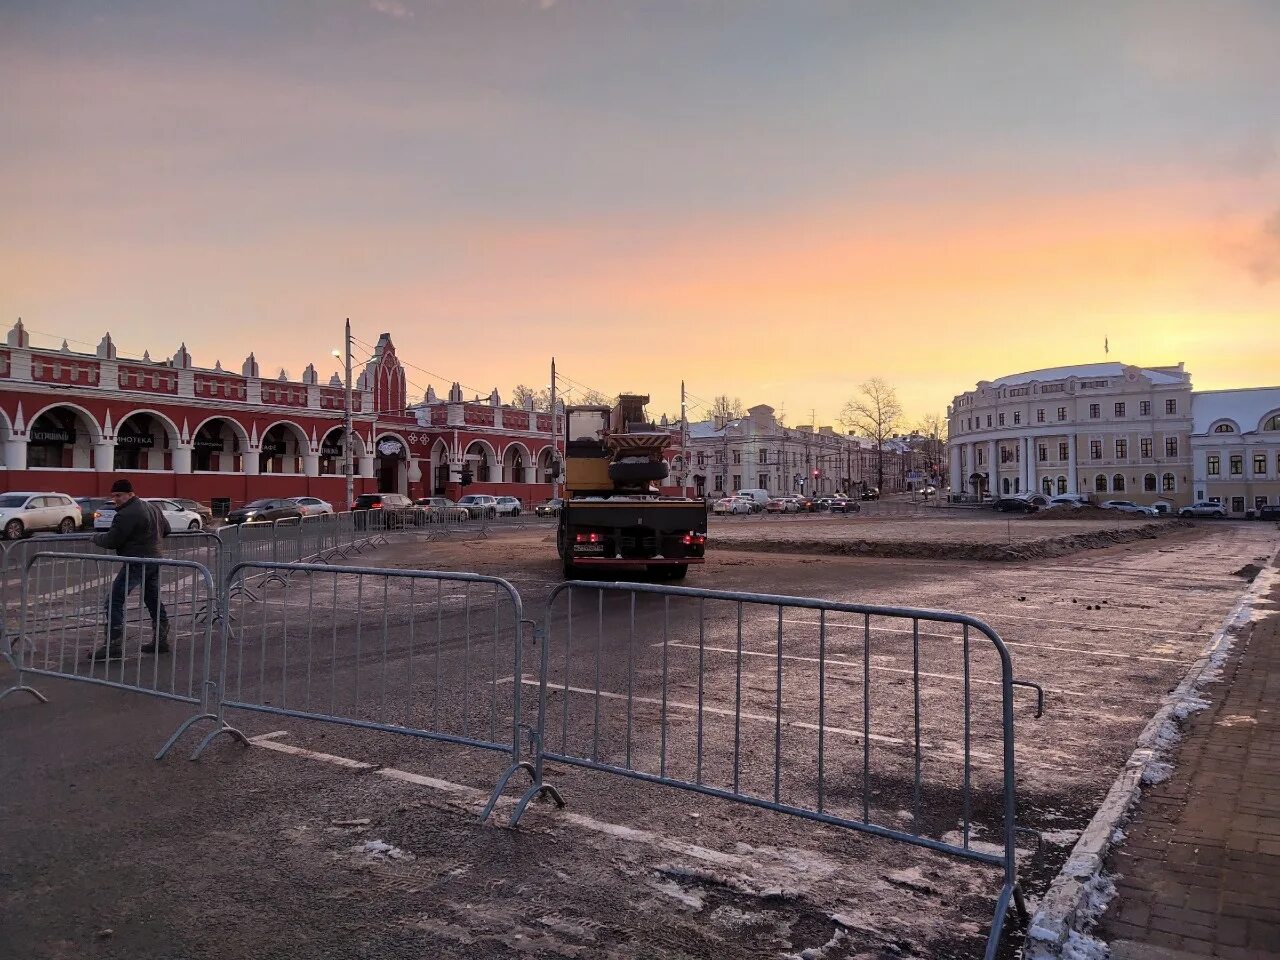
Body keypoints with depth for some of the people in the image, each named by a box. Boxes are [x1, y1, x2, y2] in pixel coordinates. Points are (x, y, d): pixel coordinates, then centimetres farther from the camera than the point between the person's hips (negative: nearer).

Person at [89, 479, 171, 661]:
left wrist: (96, 538, 7)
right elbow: (166, 530, 27)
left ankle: (114, 645, -10)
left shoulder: (126, 515, -14)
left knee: (114, 602, -6)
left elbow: (111, 542, -12)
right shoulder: (153, 507, 14)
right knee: (153, 600, 17)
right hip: (156, 558, 9)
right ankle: (161, 641, 23)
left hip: (136, 562, -9)